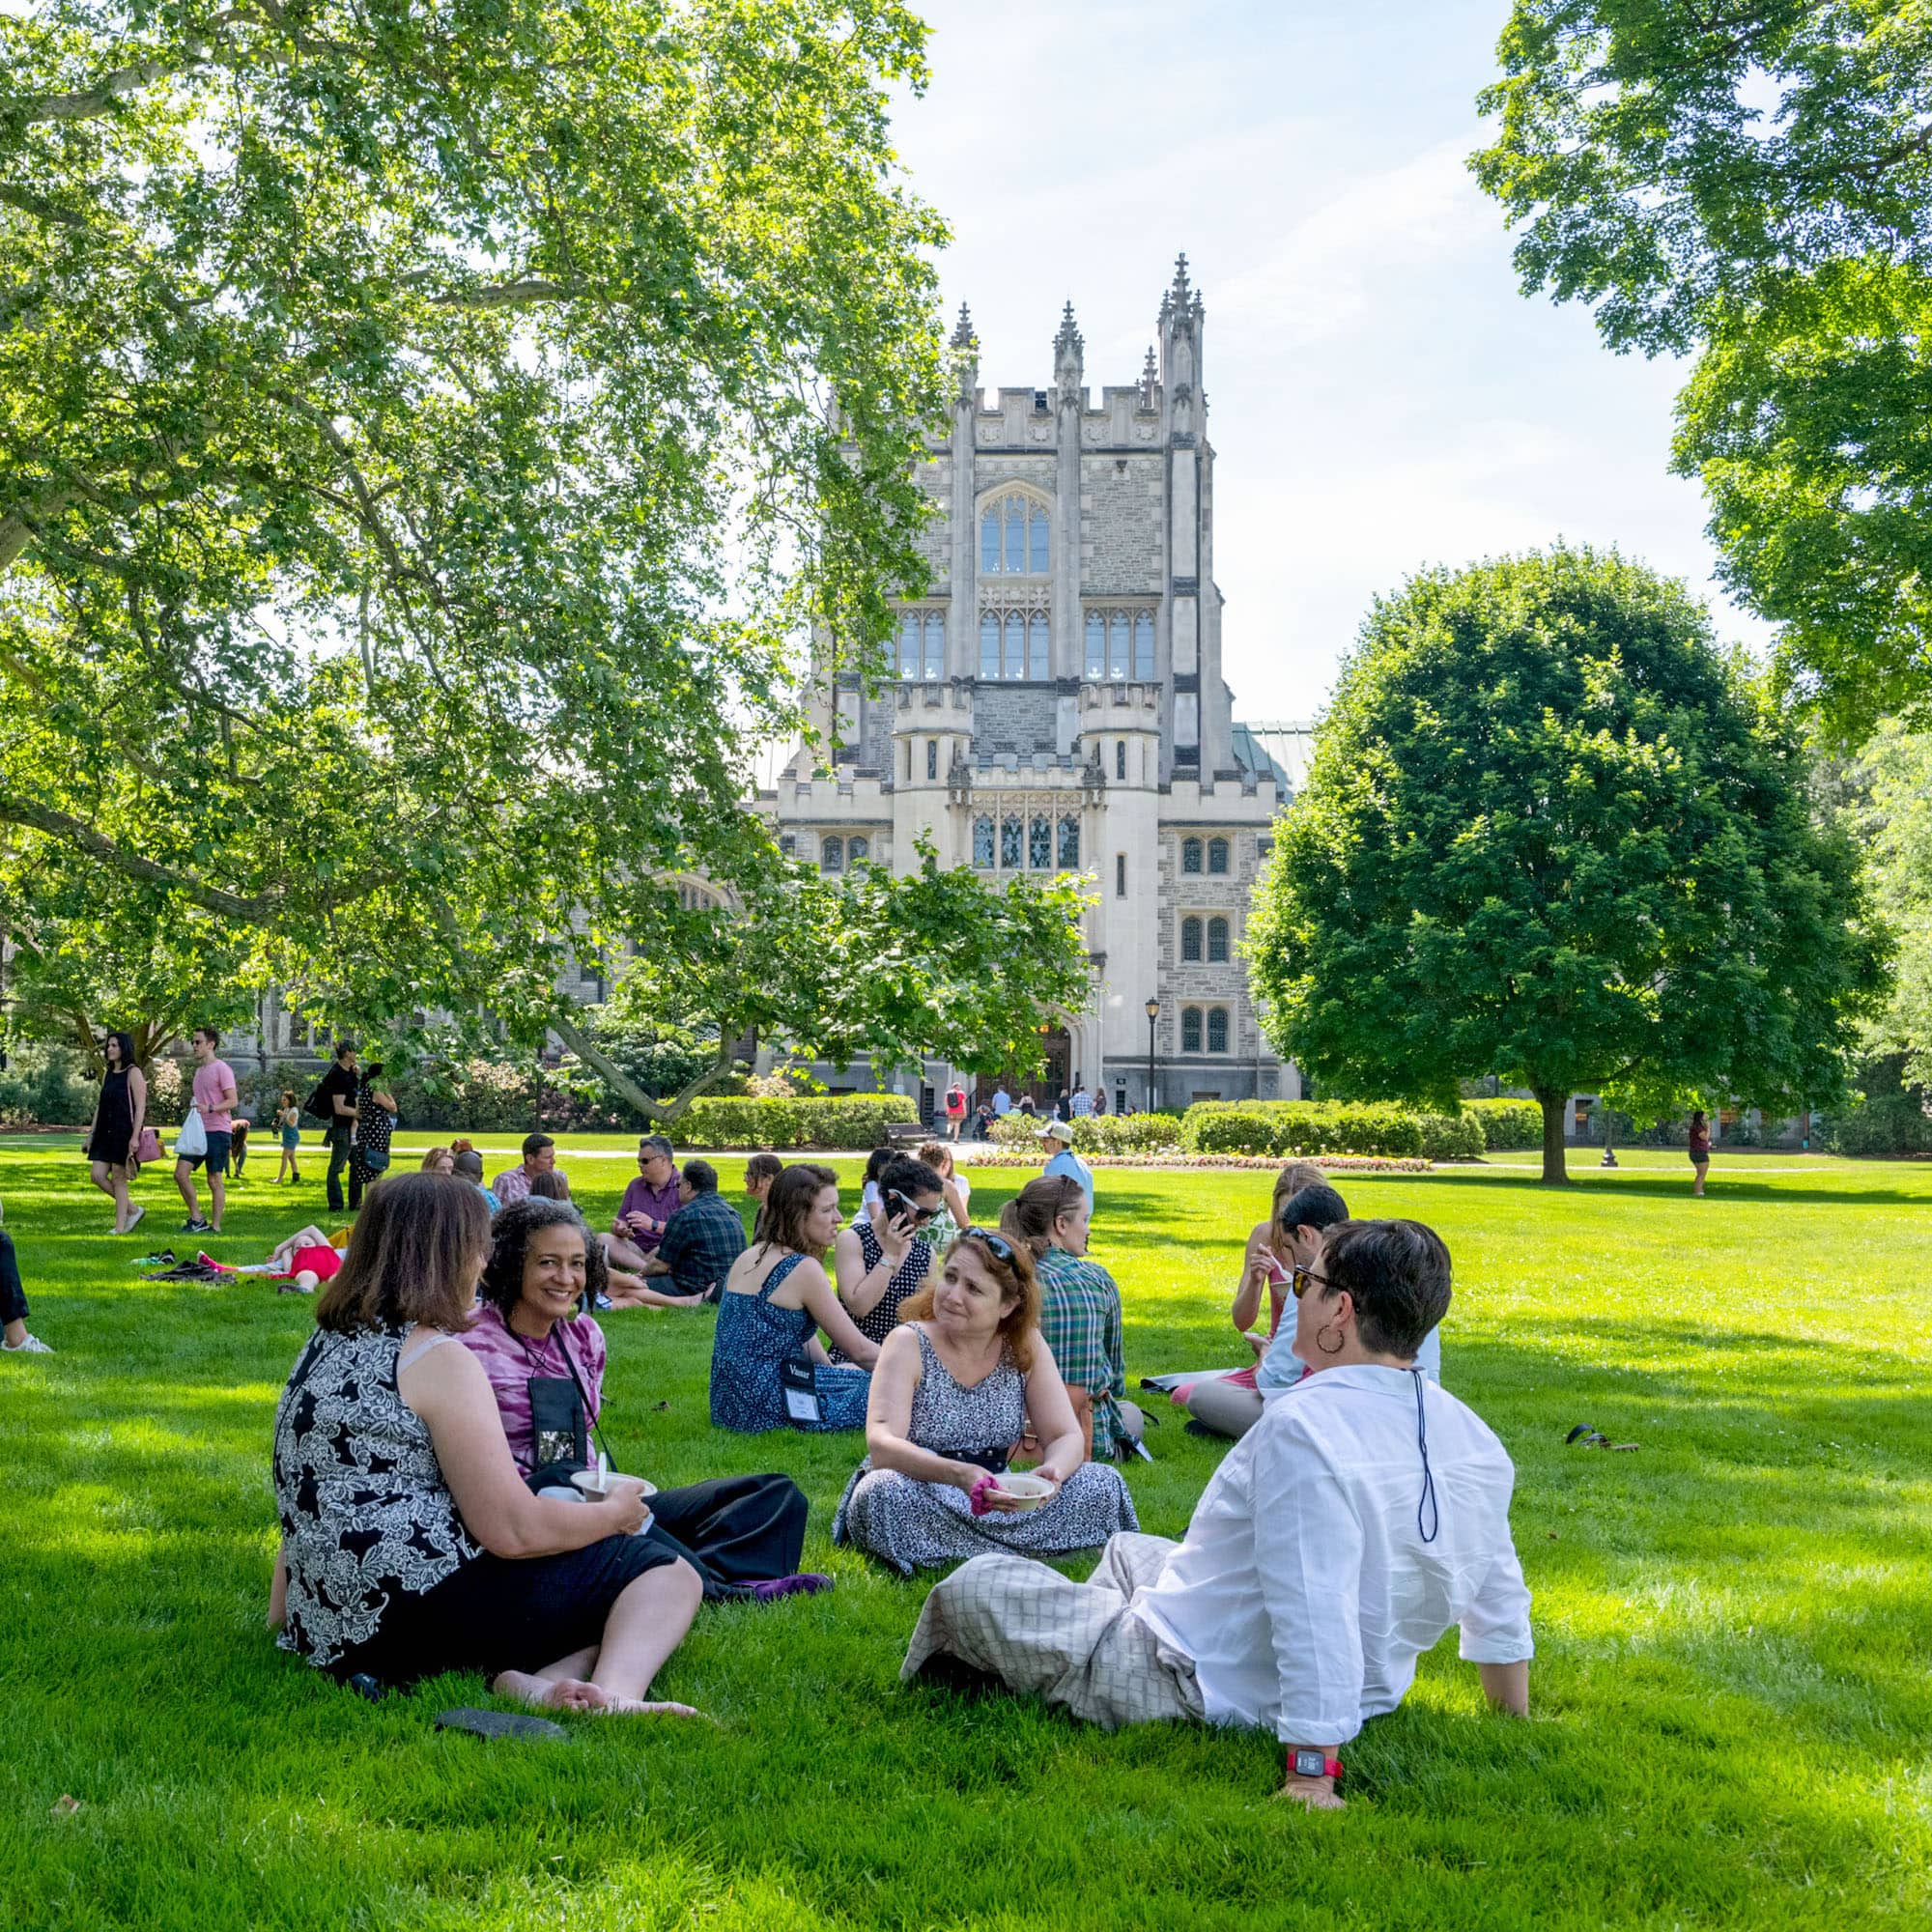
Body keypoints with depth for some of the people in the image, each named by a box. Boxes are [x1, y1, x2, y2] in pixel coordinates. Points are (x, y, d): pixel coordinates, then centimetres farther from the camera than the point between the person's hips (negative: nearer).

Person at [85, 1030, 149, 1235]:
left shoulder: (133, 1073, -8)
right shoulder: (107, 1073, 15)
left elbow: (140, 1107, -13)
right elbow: (100, 1105, 19)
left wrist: (135, 1137, -19)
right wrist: (91, 1132, 14)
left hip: (125, 1131, -8)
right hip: (106, 1131, 8)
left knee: (118, 1179, -3)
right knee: (97, 1174, 0)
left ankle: (120, 1227, 6)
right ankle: (133, 1210, 15)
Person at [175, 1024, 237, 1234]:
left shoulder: (221, 1069, -7)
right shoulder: (199, 1070, 19)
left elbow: (232, 1101, -13)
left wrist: (209, 1109, -27)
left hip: (217, 1132, -8)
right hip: (198, 1131, 8)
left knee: (215, 1180, -2)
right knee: (180, 1173, -4)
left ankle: (216, 1226, 4)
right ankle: (196, 1219, 5)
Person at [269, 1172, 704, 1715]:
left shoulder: (327, 1344, 16)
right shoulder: (438, 1358, -11)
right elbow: (513, 1531, -16)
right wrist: (615, 1511, 2)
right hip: (427, 1604, -9)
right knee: (664, 1571, 1)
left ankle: (530, 1680, -17)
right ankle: (616, 1690, -29)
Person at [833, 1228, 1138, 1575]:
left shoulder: (1026, 1345, 0)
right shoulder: (909, 1344, -11)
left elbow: (1067, 1438, -3)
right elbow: (881, 1445, -24)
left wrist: (1053, 1470, -29)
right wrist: (959, 1475, -43)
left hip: (994, 1500, 4)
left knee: (1103, 1483, -14)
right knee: (884, 1491, -37)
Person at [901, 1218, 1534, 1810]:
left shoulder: (1303, 1429, -31)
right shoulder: (1475, 1437, -6)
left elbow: (1315, 1613, -35)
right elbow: (1499, 1596, 2)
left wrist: (1312, 1775, -32)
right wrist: (1516, 1726, 15)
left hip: (1198, 1694, -8)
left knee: (972, 1585, 5)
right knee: (1130, 1548, 31)